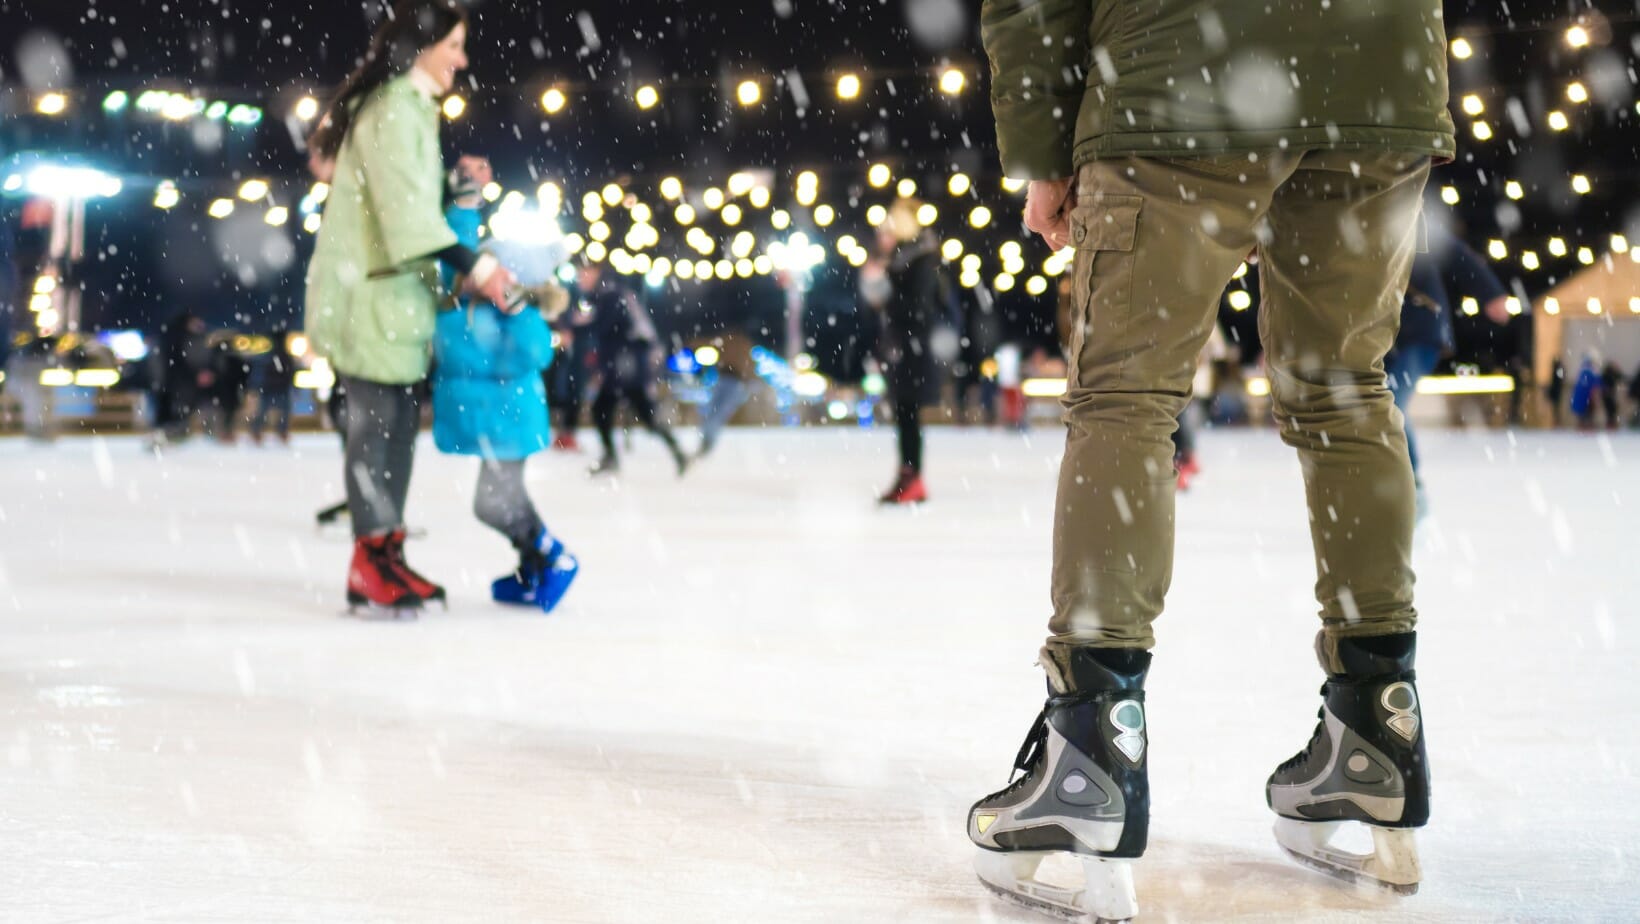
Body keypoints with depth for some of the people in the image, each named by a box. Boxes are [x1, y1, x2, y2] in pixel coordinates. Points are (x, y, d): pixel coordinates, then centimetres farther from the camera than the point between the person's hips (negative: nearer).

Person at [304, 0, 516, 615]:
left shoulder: (410, 108, 20)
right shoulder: (393, 110, -13)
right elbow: (405, 208, -23)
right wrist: (472, 265, -28)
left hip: (393, 289, 10)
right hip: (366, 291, -10)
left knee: (400, 424, 10)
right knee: (377, 423, -8)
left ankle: (387, 556, 16)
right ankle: (369, 569, -4)